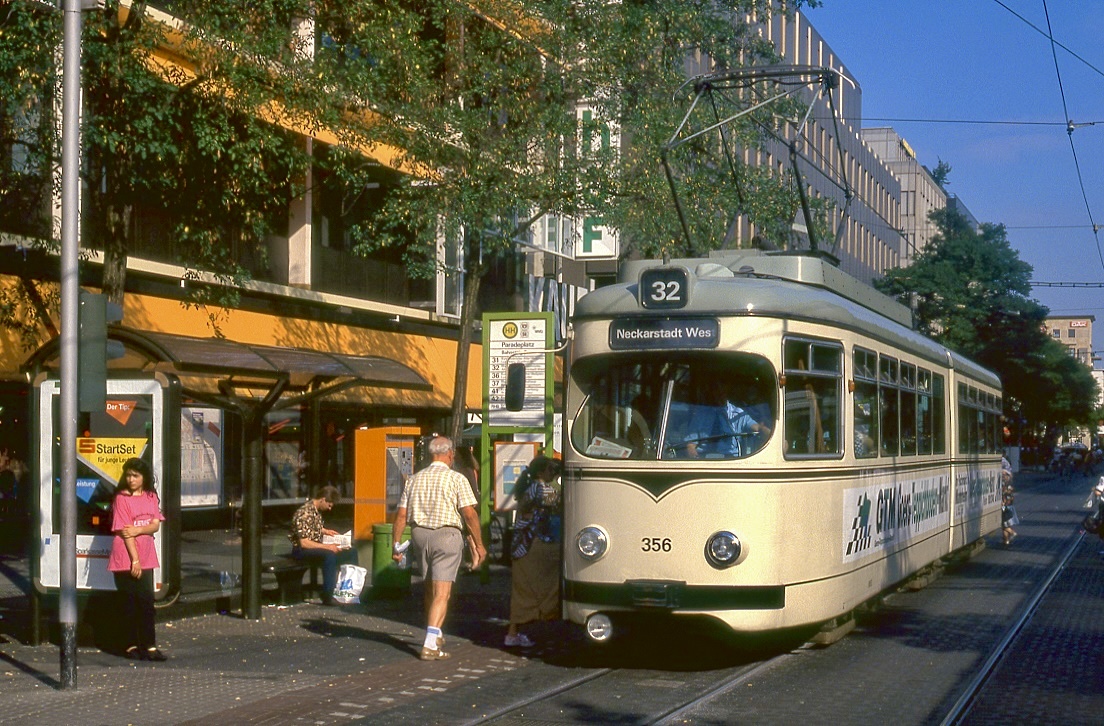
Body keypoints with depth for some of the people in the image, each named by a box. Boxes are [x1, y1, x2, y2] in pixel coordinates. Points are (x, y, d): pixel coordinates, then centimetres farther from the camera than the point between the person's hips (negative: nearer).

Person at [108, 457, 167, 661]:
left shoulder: (151, 497, 10)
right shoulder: (121, 498, -6)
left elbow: (155, 525, 2)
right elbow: (124, 531, -10)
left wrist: (138, 530, -18)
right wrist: (135, 559, -14)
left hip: (146, 557, 5)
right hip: (126, 558, -5)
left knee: (147, 601, 3)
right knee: (129, 603, 0)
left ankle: (149, 646, 4)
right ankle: (131, 646, 7)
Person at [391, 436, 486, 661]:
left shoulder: (414, 479, 9)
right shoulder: (457, 479, -5)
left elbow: (401, 514, 6)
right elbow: (469, 514, -10)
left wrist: (396, 544, 10)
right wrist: (479, 544, -4)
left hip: (419, 534, 5)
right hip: (446, 535, -5)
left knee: (430, 588, 21)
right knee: (442, 592, -5)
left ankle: (435, 636, 34)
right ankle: (430, 645, -14)